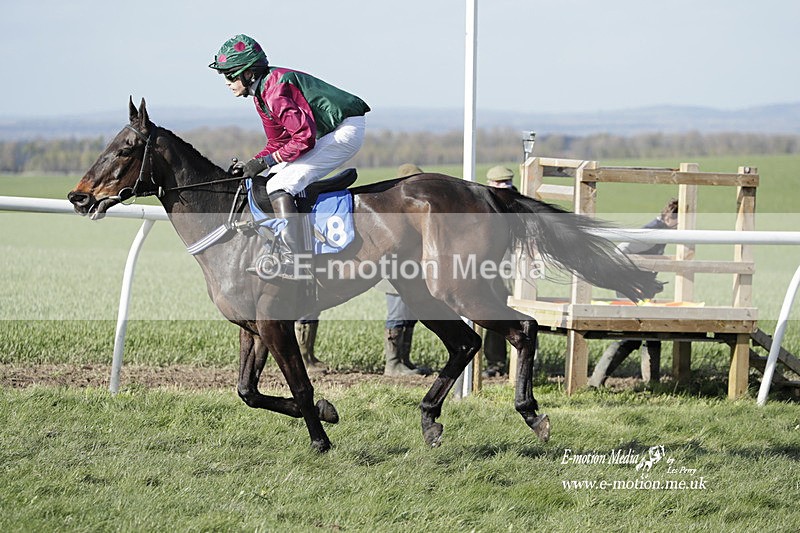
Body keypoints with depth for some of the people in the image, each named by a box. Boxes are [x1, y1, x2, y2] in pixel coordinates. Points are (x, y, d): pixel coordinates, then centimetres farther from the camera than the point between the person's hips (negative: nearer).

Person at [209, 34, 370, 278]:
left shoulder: (275, 90, -20)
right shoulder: (262, 93, 13)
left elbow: (305, 137, -26)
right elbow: (277, 144, 18)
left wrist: (264, 162, -20)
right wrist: (249, 164, 2)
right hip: (327, 134, 11)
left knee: (278, 187, -19)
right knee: (275, 182, 14)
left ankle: (294, 261, -26)